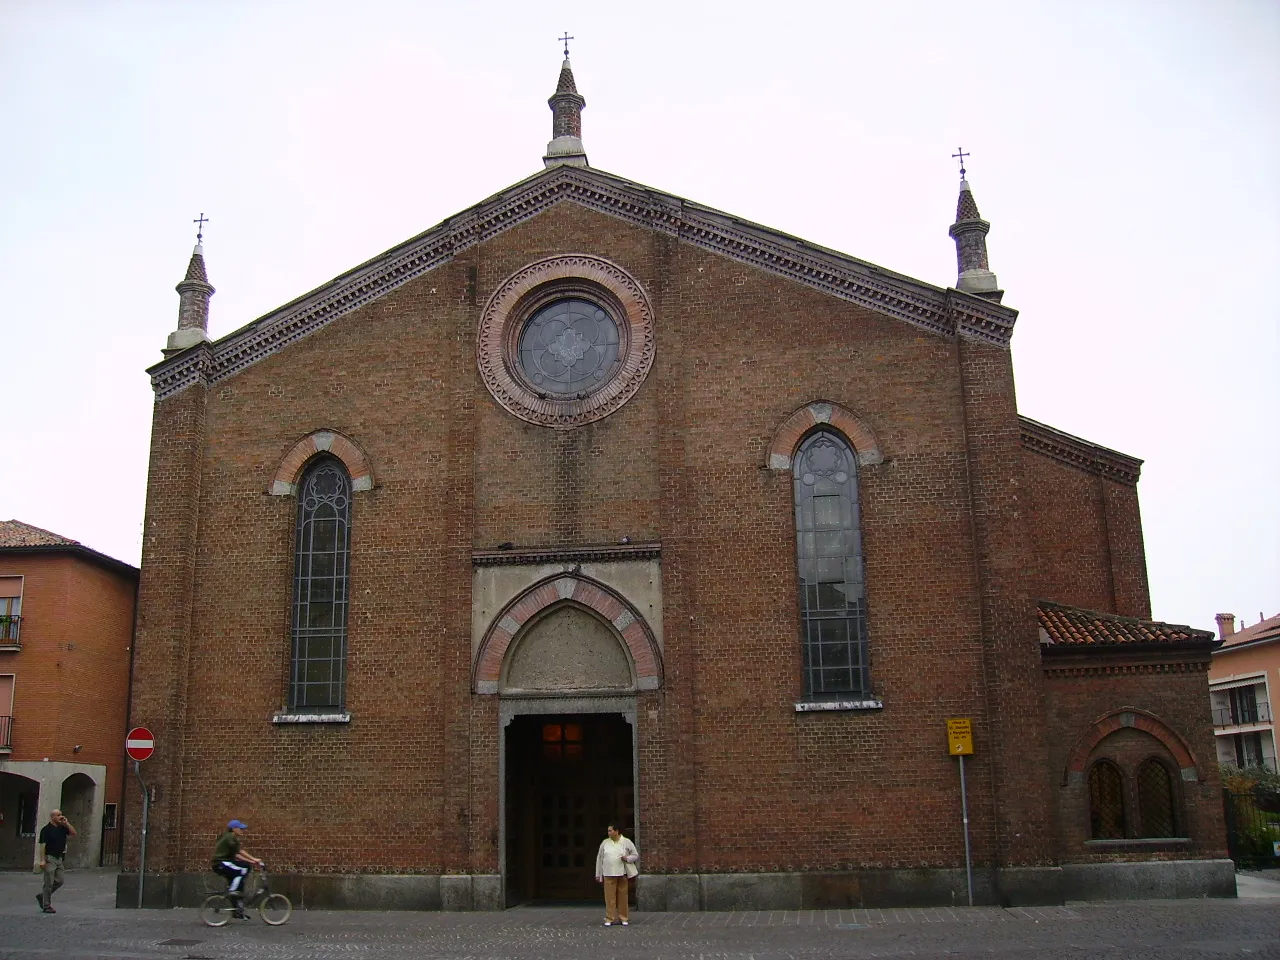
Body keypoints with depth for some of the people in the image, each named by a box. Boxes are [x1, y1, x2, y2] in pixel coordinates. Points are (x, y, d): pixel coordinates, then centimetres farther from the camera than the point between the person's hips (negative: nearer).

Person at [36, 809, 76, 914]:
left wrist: (66, 823, -4)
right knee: (49, 883, -3)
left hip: (59, 858, 7)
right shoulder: (46, 829, -10)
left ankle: (42, 896, 26)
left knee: (59, 881, 9)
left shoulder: (62, 828, 10)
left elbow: (73, 833, 3)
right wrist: (42, 860, -21)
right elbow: (42, 845, -14)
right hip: (49, 858, -7)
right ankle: (47, 906, 5)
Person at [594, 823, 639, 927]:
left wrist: (627, 858, -12)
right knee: (610, 897, -2)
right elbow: (599, 858, 11)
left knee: (622, 897, 2)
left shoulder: (626, 842, 3)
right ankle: (609, 919, 3)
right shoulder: (605, 842, 8)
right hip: (609, 874, 1)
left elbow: (636, 855, 8)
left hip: (622, 874, -1)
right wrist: (598, 874, 10)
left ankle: (623, 918, 13)